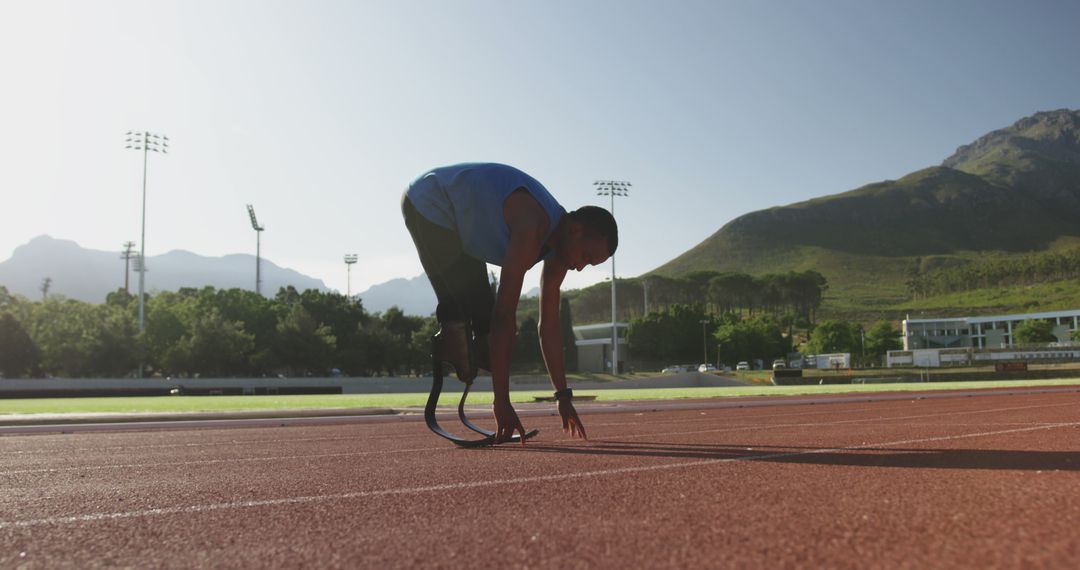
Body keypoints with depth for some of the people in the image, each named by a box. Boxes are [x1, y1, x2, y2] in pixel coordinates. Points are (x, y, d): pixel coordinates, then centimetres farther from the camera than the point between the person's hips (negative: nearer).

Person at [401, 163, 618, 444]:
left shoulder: (559, 243, -7)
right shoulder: (533, 227, -35)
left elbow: (550, 324, -1)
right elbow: (506, 315, -40)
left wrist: (563, 396, 1)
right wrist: (502, 403, -40)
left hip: (459, 221, 9)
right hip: (428, 204, -9)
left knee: (484, 313, 6)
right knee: (462, 309, -18)